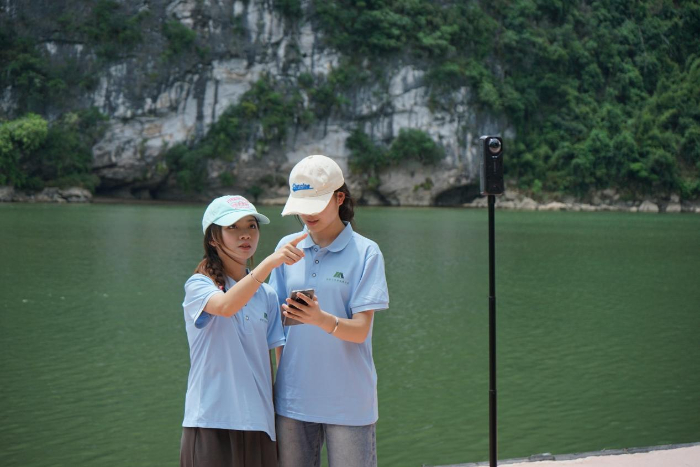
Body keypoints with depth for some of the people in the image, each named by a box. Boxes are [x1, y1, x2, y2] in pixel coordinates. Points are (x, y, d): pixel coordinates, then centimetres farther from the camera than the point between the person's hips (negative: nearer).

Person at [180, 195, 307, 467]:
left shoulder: (266, 296, 11)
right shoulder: (198, 286, -4)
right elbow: (226, 306, -27)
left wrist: (275, 422, 11)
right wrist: (270, 263, -37)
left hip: (257, 424, 5)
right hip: (212, 422, -5)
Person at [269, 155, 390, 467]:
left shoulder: (365, 252, -4)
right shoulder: (288, 247, 7)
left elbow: (360, 329, -12)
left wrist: (321, 319, -28)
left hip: (348, 401, -3)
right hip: (293, 398, 3)